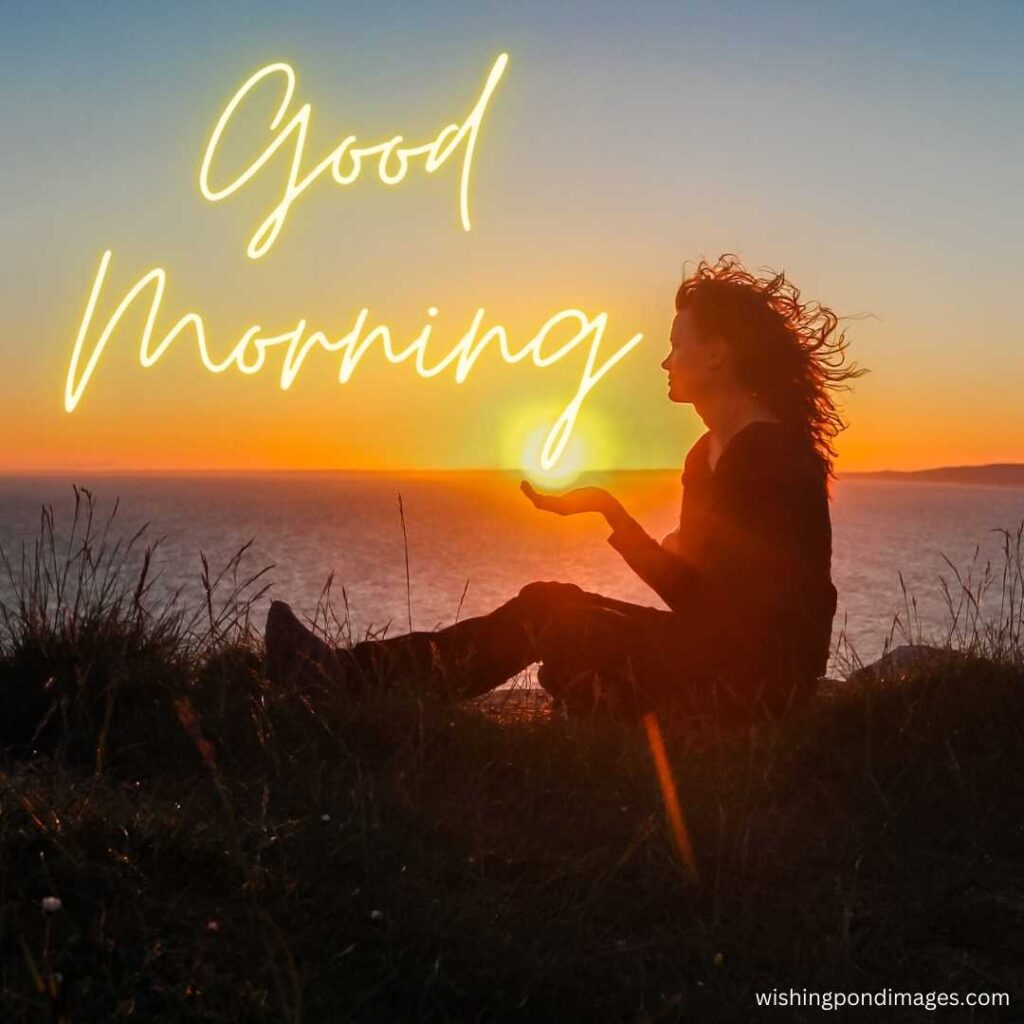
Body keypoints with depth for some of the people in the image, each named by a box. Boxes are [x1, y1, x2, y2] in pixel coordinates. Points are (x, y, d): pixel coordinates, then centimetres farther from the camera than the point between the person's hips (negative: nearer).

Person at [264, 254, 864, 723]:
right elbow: (686, 586, 11)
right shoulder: (707, 455, 13)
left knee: (558, 625, -13)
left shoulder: (774, 453, -15)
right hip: (714, 650, 8)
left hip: (765, 675, -8)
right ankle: (351, 673, 0)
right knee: (544, 606, 0)